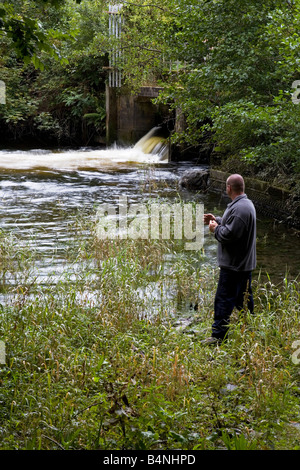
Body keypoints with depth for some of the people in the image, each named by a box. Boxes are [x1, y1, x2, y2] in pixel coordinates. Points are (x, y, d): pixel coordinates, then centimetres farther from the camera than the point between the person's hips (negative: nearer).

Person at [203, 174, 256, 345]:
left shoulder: (240, 209, -24)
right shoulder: (247, 204, 12)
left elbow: (229, 234, -27)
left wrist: (216, 229, -8)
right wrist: (217, 220, 15)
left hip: (234, 264, -11)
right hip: (245, 262, 11)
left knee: (224, 298, -4)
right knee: (244, 298, 18)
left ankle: (219, 335, 0)